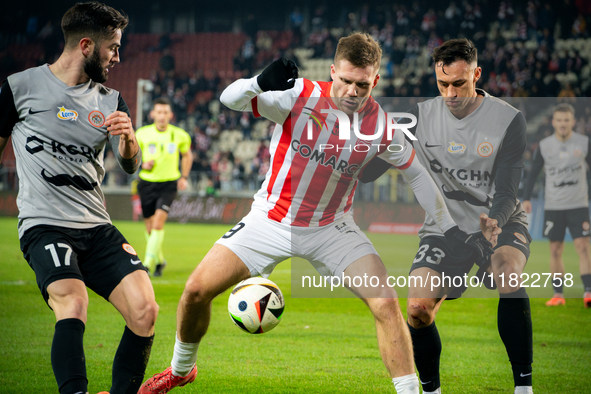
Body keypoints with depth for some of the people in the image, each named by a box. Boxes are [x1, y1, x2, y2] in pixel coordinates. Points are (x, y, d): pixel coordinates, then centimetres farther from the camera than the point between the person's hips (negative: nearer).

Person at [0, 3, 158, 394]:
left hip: (98, 228, 5)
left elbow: (131, 166, 5)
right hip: (44, 225, -5)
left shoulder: (110, 101, 14)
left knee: (145, 310, -13)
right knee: (73, 304, -30)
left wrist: (128, 138, -17)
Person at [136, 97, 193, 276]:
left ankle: (149, 262, -19)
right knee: (150, 227, 7)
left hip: (169, 183, -2)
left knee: (159, 221, -20)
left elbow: (187, 155, 16)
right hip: (147, 183, 2)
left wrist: (184, 177, 6)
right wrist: (143, 164, -13)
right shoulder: (142, 134, -4)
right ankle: (159, 260, 30)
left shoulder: (179, 135, -2)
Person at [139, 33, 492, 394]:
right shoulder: (300, 96, -19)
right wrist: (260, 82, -49)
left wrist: (452, 230, 3)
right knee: (197, 290, -6)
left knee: (386, 303, -19)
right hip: (271, 220, 0)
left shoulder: (381, 125, -13)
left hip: (331, 228, 0)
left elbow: (416, 174, 3)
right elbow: (230, 99, -27)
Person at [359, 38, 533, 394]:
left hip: (500, 223, -2)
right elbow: (367, 171, -1)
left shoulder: (509, 120, -10)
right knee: (418, 308, -20)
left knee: (508, 280, -35)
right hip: (445, 228, 2)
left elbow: (507, 192, -15)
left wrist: (493, 221, -36)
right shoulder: (421, 116, -3)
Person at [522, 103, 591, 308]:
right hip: (553, 206, 1)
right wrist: (526, 198, -4)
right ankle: (558, 294, 10)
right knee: (555, 250, 3)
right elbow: (533, 173, 6)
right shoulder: (544, 146, 1)